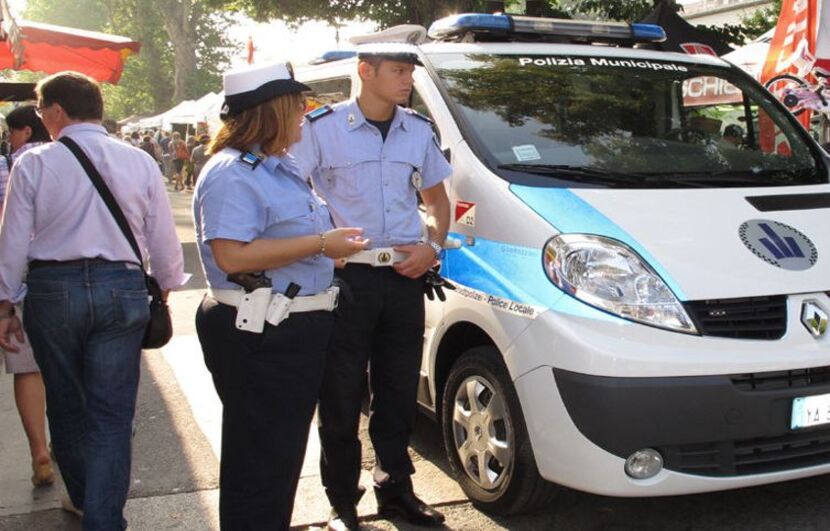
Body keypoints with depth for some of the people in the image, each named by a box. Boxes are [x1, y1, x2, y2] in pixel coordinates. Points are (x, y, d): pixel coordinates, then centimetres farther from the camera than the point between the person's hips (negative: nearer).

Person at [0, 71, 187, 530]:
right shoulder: (139, 162, -1)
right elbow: (164, 239, 2)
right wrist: (164, 293, 17)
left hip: (51, 289, 0)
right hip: (121, 288, 0)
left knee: (65, 405, 20)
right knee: (112, 415, 6)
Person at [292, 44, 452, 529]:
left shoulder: (419, 130, 11)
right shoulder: (322, 128, -4)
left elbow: (437, 198, 20)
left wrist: (433, 245, 2)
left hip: (406, 276, 4)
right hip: (346, 274, -4)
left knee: (399, 393, 13)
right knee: (342, 397, 3)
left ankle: (397, 490, 29)